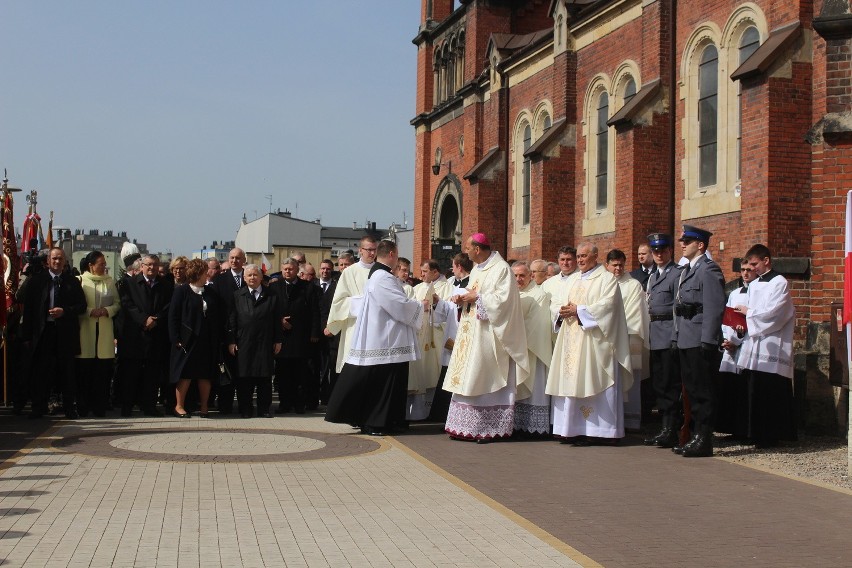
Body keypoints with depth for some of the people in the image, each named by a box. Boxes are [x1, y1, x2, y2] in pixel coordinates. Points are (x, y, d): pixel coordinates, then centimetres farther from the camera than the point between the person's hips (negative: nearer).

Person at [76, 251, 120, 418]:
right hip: (86, 329, -2)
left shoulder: (110, 282, 12)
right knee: (84, 371, -1)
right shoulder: (80, 280, 3)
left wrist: (107, 310, -6)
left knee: (103, 371, -1)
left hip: (105, 330, 2)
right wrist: (90, 311, -13)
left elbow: (117, 303, 13)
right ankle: (83, 406, 7)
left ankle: (100, 407, 6)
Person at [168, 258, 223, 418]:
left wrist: (218, 338, 3)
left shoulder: (211, 293, 11)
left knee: (205, 375, 6)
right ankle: (179, 406, 9)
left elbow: (220, 317, 11)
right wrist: (176, 339, -13)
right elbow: (173, 317, -7)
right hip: (188, 340, -4)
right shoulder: (181, 291, -3)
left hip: (208, 342, 4)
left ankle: (204, 406, 15)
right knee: (185, 374, -1)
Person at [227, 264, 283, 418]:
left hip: (265, 344, 0)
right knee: (244, 378, 2)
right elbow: (231, 319, 3)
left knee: (265, 377, 3)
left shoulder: (271, 296, 7)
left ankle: (264, 408, 11)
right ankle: (245, 409, 9)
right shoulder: (237, 295, 6)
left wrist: (278, 340, 2)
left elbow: (277, 320, 7)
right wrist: (231, 341, -3)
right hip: (243, 344, 0)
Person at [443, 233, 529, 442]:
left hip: (488, 334, -9)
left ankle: (488, 428, -1)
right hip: (471, 333, 9)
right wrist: (463, 298, 3)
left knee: (483, 380, -7)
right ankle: (467, 426, 10)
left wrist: (477, 297, -15)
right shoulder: (477, 269, 17)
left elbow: (503, 299, -18)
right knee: (468, 379, 6)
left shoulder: (501, 269, -10)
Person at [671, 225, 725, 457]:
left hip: (700, 342, -9)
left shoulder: (708, 270, -11)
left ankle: (704, 440, 1)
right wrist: (676, 337, 18)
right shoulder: (686, 270, 18)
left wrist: (708, 342, -21)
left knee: (702, 391, -4)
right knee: (692, 390, 13)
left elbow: (715, 307, -17)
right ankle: (697, 436, 21)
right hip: (685, 341, 9)